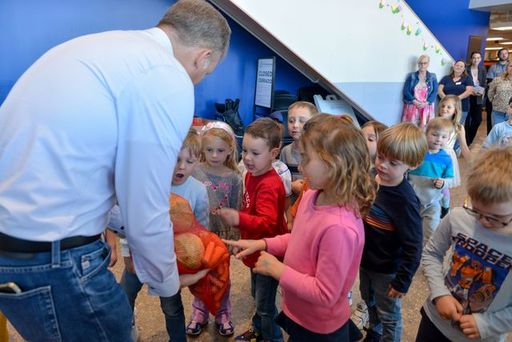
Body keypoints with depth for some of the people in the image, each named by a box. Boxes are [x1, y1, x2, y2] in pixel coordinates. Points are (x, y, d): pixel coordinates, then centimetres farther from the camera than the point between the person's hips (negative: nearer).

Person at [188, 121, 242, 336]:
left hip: (222, 234, 0)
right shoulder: (195, 172, -11)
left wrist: (234, 239, 0)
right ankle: (199, 313, 39)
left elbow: (236, 212, -2)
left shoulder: (234, 178, -9)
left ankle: (223, 314, 37)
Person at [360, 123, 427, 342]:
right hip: (366, 260, 7)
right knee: (369, 301, 30)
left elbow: (413, 246, -24)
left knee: (389, 316, 17)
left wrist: (402, 281, -16)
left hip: (387, 270, -7)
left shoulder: (405, 200, -30)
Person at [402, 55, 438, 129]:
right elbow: (406, 91, -1)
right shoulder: (411, 76, 7)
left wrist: (426, 103, -13)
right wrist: (415, 102, -14)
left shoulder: (433, 77, 10)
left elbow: (435, 92, 2)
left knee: (425, 128, -4)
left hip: (426, 107, 1)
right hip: (412, 107, -1)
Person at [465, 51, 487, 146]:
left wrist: (481, 91, -11)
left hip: (478, 98, 4)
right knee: (467, 119, -4)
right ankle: (466, 141, 7)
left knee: (478, 119, 2)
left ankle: (469, 139, 20)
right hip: (468, 97, -4)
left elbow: (484, 83, 9)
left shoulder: (483, 70, 9)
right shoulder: (466, 69, -4)